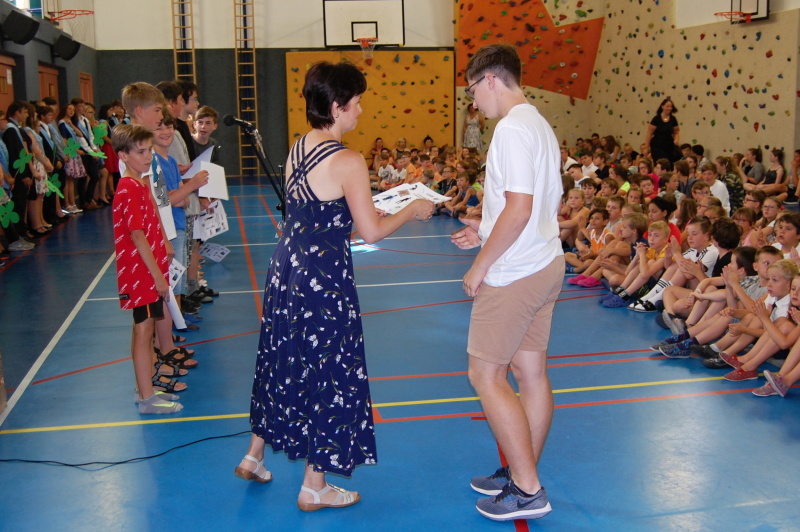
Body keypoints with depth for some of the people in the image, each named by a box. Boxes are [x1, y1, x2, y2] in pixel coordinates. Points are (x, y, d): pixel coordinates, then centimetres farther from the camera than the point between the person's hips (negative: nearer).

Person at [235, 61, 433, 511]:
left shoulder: (297, 150, 6)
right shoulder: (348, 162, -17)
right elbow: (371, 232, -14)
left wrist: (366, 202, 20)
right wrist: (411, 211, 1)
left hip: (286, 270, 8)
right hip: (324, 279, -8)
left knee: (285, 363, 23)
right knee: (329, 373, 6)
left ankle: (255, 457, 38)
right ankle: (315, 488, 18)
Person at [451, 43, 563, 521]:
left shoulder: (512, 128, -17)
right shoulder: (539, 124, 14)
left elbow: (519, 208, -24)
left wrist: (481, 265, -16)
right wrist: (486, 231, 17)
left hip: (513, 275, -10)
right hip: (545, 265, 10)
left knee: (486, 375, -2)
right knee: (531, 372, 14)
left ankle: (527, 491, 4)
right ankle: (523, 475, 26)